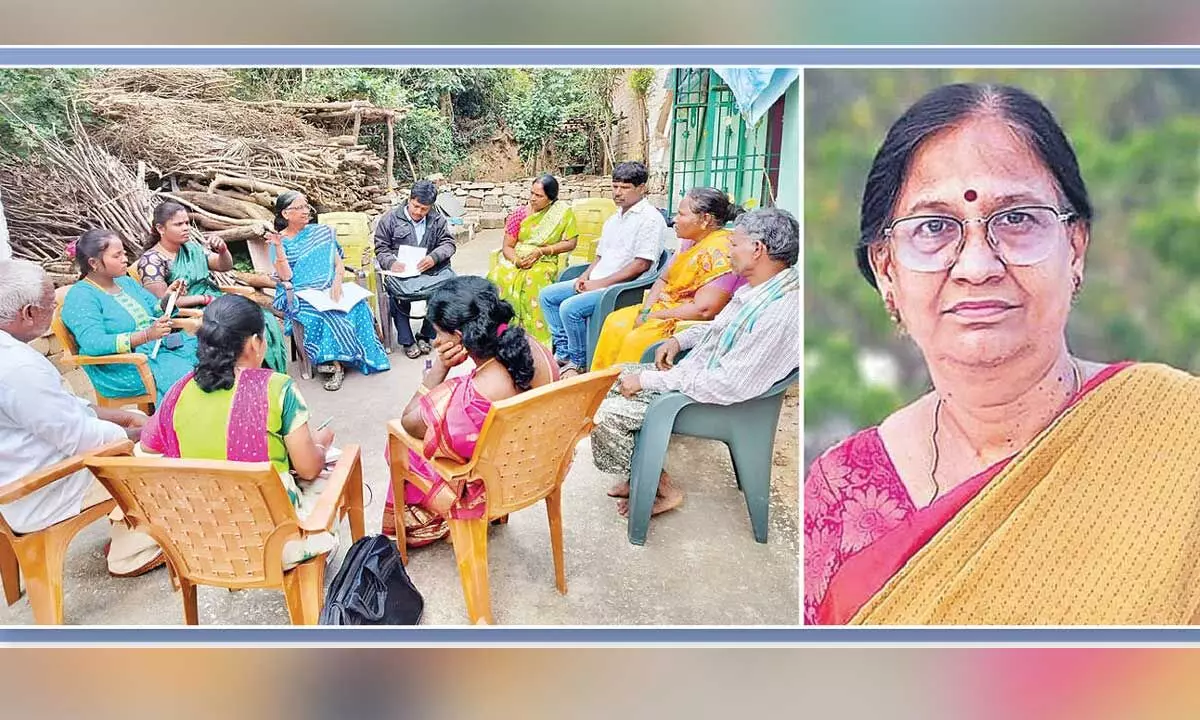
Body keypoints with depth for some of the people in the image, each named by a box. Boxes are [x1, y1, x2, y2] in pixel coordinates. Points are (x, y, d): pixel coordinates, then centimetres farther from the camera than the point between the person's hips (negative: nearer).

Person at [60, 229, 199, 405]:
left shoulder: (127, 282, 17)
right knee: (182, 374, -33)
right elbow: (93, 344, -20)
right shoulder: (80, 296, -7)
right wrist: (147, 335, -29)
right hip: (122, 365, -8)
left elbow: (156, 312, 19)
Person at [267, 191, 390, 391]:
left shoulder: (322, 232, 13)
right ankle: (337, 362, -23)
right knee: (331, 314, -34)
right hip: (299, 297, -3)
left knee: (357, 305, -27)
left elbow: (339, 264, 9)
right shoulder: (280, 241, 4)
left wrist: (337, 282, -11)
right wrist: (278, 247, -20)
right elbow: (285, 276, -8)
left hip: (329, 290, 3)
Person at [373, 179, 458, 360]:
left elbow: (448, 243, 7)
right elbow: (381, 248, 7)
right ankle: (407, 340, -17)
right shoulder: (390, 220, 8)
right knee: (395, 289, -36)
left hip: (431, 270, 2)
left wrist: (434, 257, -14)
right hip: (402, 271, -2)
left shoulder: (438, 220, 14)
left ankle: (425, 335, -11)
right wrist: (391, 262, -15)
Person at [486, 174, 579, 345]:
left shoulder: (563, 212, 0)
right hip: (516, 260, 3)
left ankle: (535, 336, -31)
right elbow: (507, 246, 6)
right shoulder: (520, 215, 6)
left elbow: (570, 243, -2)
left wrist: (541, 251, -11)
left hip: (544, 261, -3)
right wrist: (516, 261, -17)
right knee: (498, 277, -30)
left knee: (533, 280, -37)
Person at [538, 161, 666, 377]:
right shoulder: (613, 220, 19)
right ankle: (563, 350, 5)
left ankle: (578, 362, -6)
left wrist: (601, 283, -18)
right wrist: (585, 277, 3)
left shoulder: (650, 219, -11)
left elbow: (642, 264, -18)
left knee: (570, 308, -26)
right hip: (597, 282, 10)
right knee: (547, 295, 4)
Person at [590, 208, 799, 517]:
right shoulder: (757, 287, 3)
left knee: (606, 414, -14)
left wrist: (647, 380, -24)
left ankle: (662, 489, 5)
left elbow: (729, 386, -30)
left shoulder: (780, 312, -29)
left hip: (709, 400, -10)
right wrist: (680, 339, 5)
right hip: (690, 372, 10)